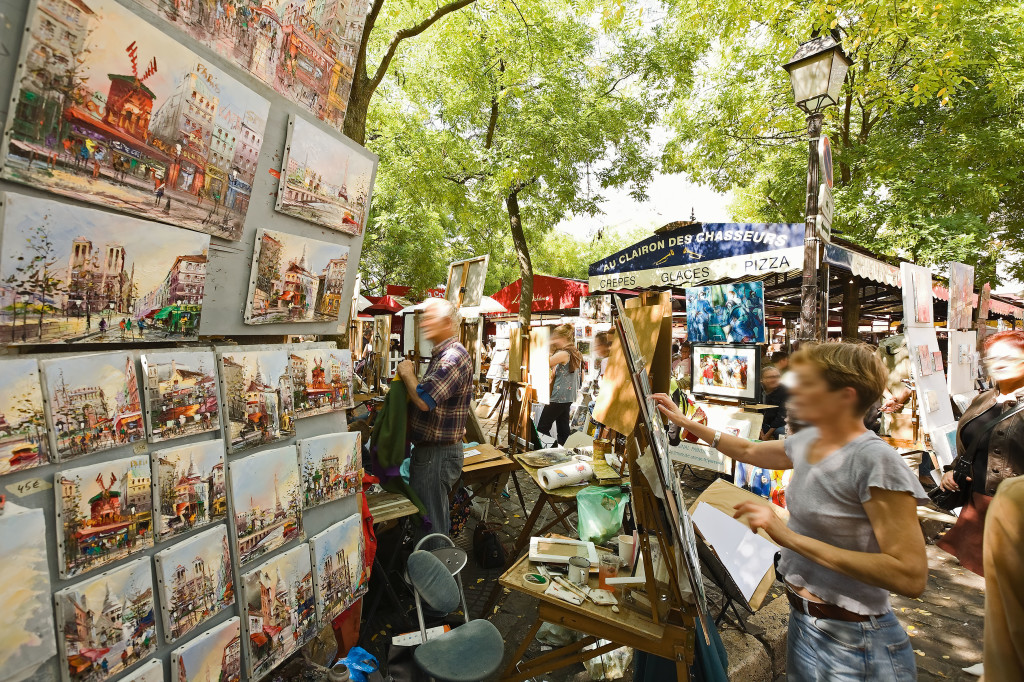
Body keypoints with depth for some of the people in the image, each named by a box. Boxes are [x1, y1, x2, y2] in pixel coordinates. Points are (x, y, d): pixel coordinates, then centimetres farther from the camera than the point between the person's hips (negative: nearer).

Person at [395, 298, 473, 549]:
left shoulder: (453, 357, -22)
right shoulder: (442, 354, 13)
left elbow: (424, 400, -31)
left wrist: (407, 374, -14)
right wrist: (409, 376, 5)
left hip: (438, 453, -11)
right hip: (431, 449, 11)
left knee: (429, 522, 3)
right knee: (436, 517, 24)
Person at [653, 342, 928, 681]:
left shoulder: (875, 460, -23)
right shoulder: (808, 441, -1)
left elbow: (911, 577, -25)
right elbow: (749, 451, 16)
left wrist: (791, 537, -28)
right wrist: (685, 422, 16)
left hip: (850, 642, -6)